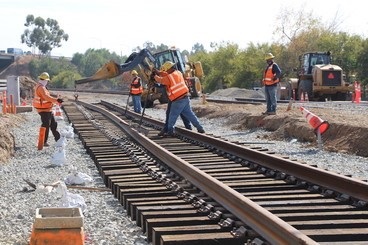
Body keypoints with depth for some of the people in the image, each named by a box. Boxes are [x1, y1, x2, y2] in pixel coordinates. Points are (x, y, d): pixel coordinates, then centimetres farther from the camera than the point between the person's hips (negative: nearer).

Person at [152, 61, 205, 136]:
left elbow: (160, 80, 4)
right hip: (185, 98, 7)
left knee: (172, 117, 6)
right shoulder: (178, 73, 10)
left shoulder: (169, 77, -13)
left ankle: (170, 131, 12)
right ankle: (200, 128, 10)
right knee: (190, 114, 12)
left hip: (178, 101, -7)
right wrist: (158, 72, 24)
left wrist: (155, 76, 23)